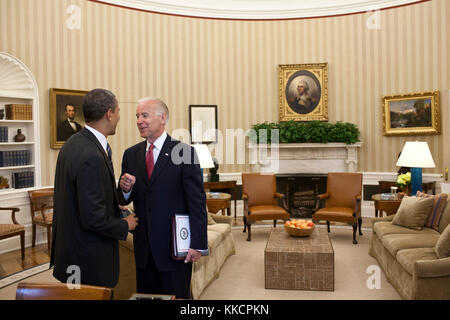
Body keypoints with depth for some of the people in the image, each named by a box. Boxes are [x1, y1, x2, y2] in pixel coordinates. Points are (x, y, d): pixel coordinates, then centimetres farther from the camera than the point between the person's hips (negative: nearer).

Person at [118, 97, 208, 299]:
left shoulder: (184, 152, -9)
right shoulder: (131, 154, 7)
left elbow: (197, 202, -10)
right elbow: (124, 201, 10)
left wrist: (198, 244, -13)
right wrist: (125, 189, -13)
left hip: (175, 246, -4)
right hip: (143, 249, 5)